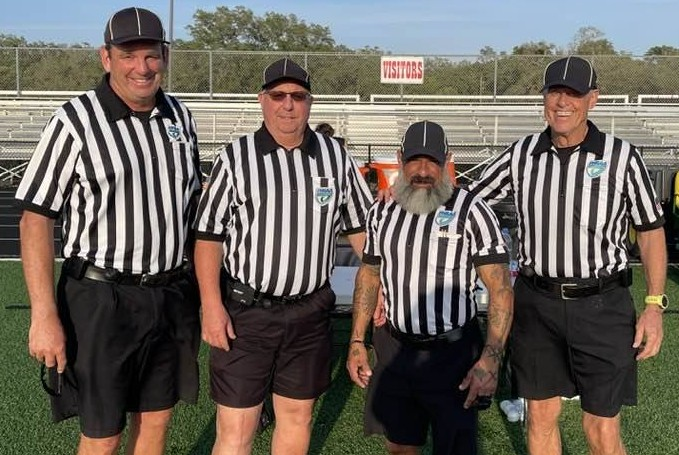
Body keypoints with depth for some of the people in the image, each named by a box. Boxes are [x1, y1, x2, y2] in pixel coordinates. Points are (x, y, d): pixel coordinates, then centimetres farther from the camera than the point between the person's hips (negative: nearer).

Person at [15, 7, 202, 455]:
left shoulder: (181, 117, 6)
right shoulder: (74, 122, -11)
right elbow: (36, 219, -11)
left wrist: (205, 290, 12)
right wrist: (44, 315, -16)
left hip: (172, 296, 5)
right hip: (102, 300, -5)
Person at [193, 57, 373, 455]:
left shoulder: (336, 157, 3)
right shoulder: (235, 158, -4)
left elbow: (361, 228, 11)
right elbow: (209, 236, -4)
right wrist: (212, 307, -12)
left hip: (310, 313, 3)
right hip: (245, 312, -3)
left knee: (298, 416, 17)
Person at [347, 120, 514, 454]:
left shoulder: (471, 212, -12)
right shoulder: (382, 212, 5)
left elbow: (500, 288, -14)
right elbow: (369, 275, 14)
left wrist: (491, 359, -24)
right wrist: (356, 342, 9)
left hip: (452, 354, -4)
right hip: (394, 349, 5)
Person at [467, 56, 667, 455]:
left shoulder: (623, 158, -5)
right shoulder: (522, 155, 1)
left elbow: (651, 231, 1)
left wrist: (654, 305, -4)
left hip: (602, 305, -2)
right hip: (537, 303, 3)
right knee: (542, 416, 14)